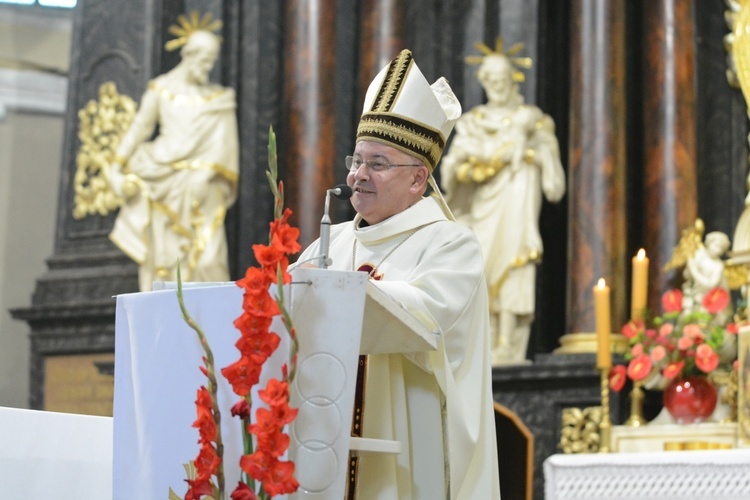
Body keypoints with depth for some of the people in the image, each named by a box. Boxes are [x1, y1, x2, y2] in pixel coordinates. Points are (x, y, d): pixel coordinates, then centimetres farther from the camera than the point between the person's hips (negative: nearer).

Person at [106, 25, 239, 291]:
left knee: (207, 258, -12)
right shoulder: (161, 89, 9)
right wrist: (117, 167, 4)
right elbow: (140, 128, 10)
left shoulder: (220, 98, 10)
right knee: (163, 256, -2)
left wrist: (206, 174, -10)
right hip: (164, 185, 0)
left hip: (202, 187, 0)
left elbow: (224, 143, 2)